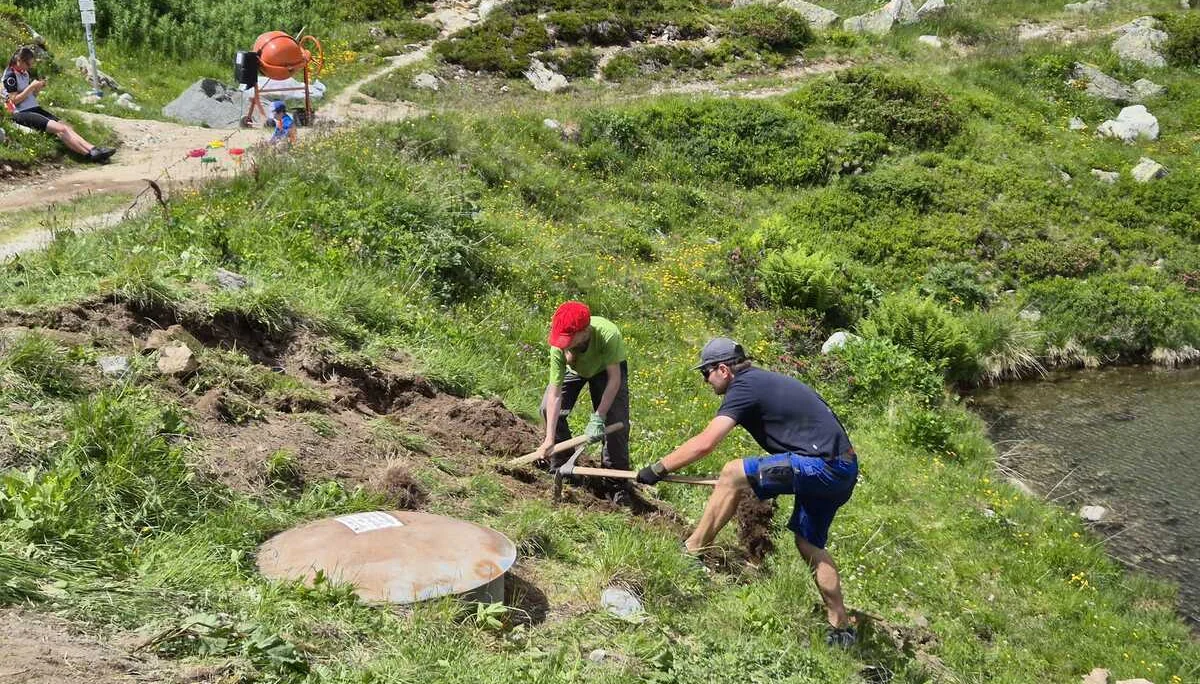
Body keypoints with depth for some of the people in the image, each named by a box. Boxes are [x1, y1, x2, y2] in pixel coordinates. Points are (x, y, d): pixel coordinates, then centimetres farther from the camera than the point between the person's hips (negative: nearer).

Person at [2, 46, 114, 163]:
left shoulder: (25, 73, 18)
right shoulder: (10, 75, -7)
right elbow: (14, 100, -13)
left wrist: (38, 89, 1)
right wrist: (31, 87, -15)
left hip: (34, 109, 8)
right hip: (21, 113, -8)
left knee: (67, 127, -14)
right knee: (60, 129, -25)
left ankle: (93, 149, -30)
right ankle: (91, 154, -35)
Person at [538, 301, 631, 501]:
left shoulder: (608, 334, -43)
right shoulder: (559, 346, -36)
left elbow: (614, 379, -34)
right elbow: (555, 393, -33)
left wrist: (598, 418, -39)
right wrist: (550, 438, -37)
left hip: (608, 368, -2)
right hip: (574, 369, 2)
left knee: (617, 421, -15)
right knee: (549, 408, -14)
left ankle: (617, 484, 0)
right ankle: (562, 467, 7)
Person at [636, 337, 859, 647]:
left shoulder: (744, 386, -9)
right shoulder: (765, 381, 20)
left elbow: (704, 443, -17)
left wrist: (657, 469, -7)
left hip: (822, 467, -10)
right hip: (843, 470, 10)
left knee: (734, 473, -11)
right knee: (808, 543, 17)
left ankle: (691, 551, -3)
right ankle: (841, 629, 24)